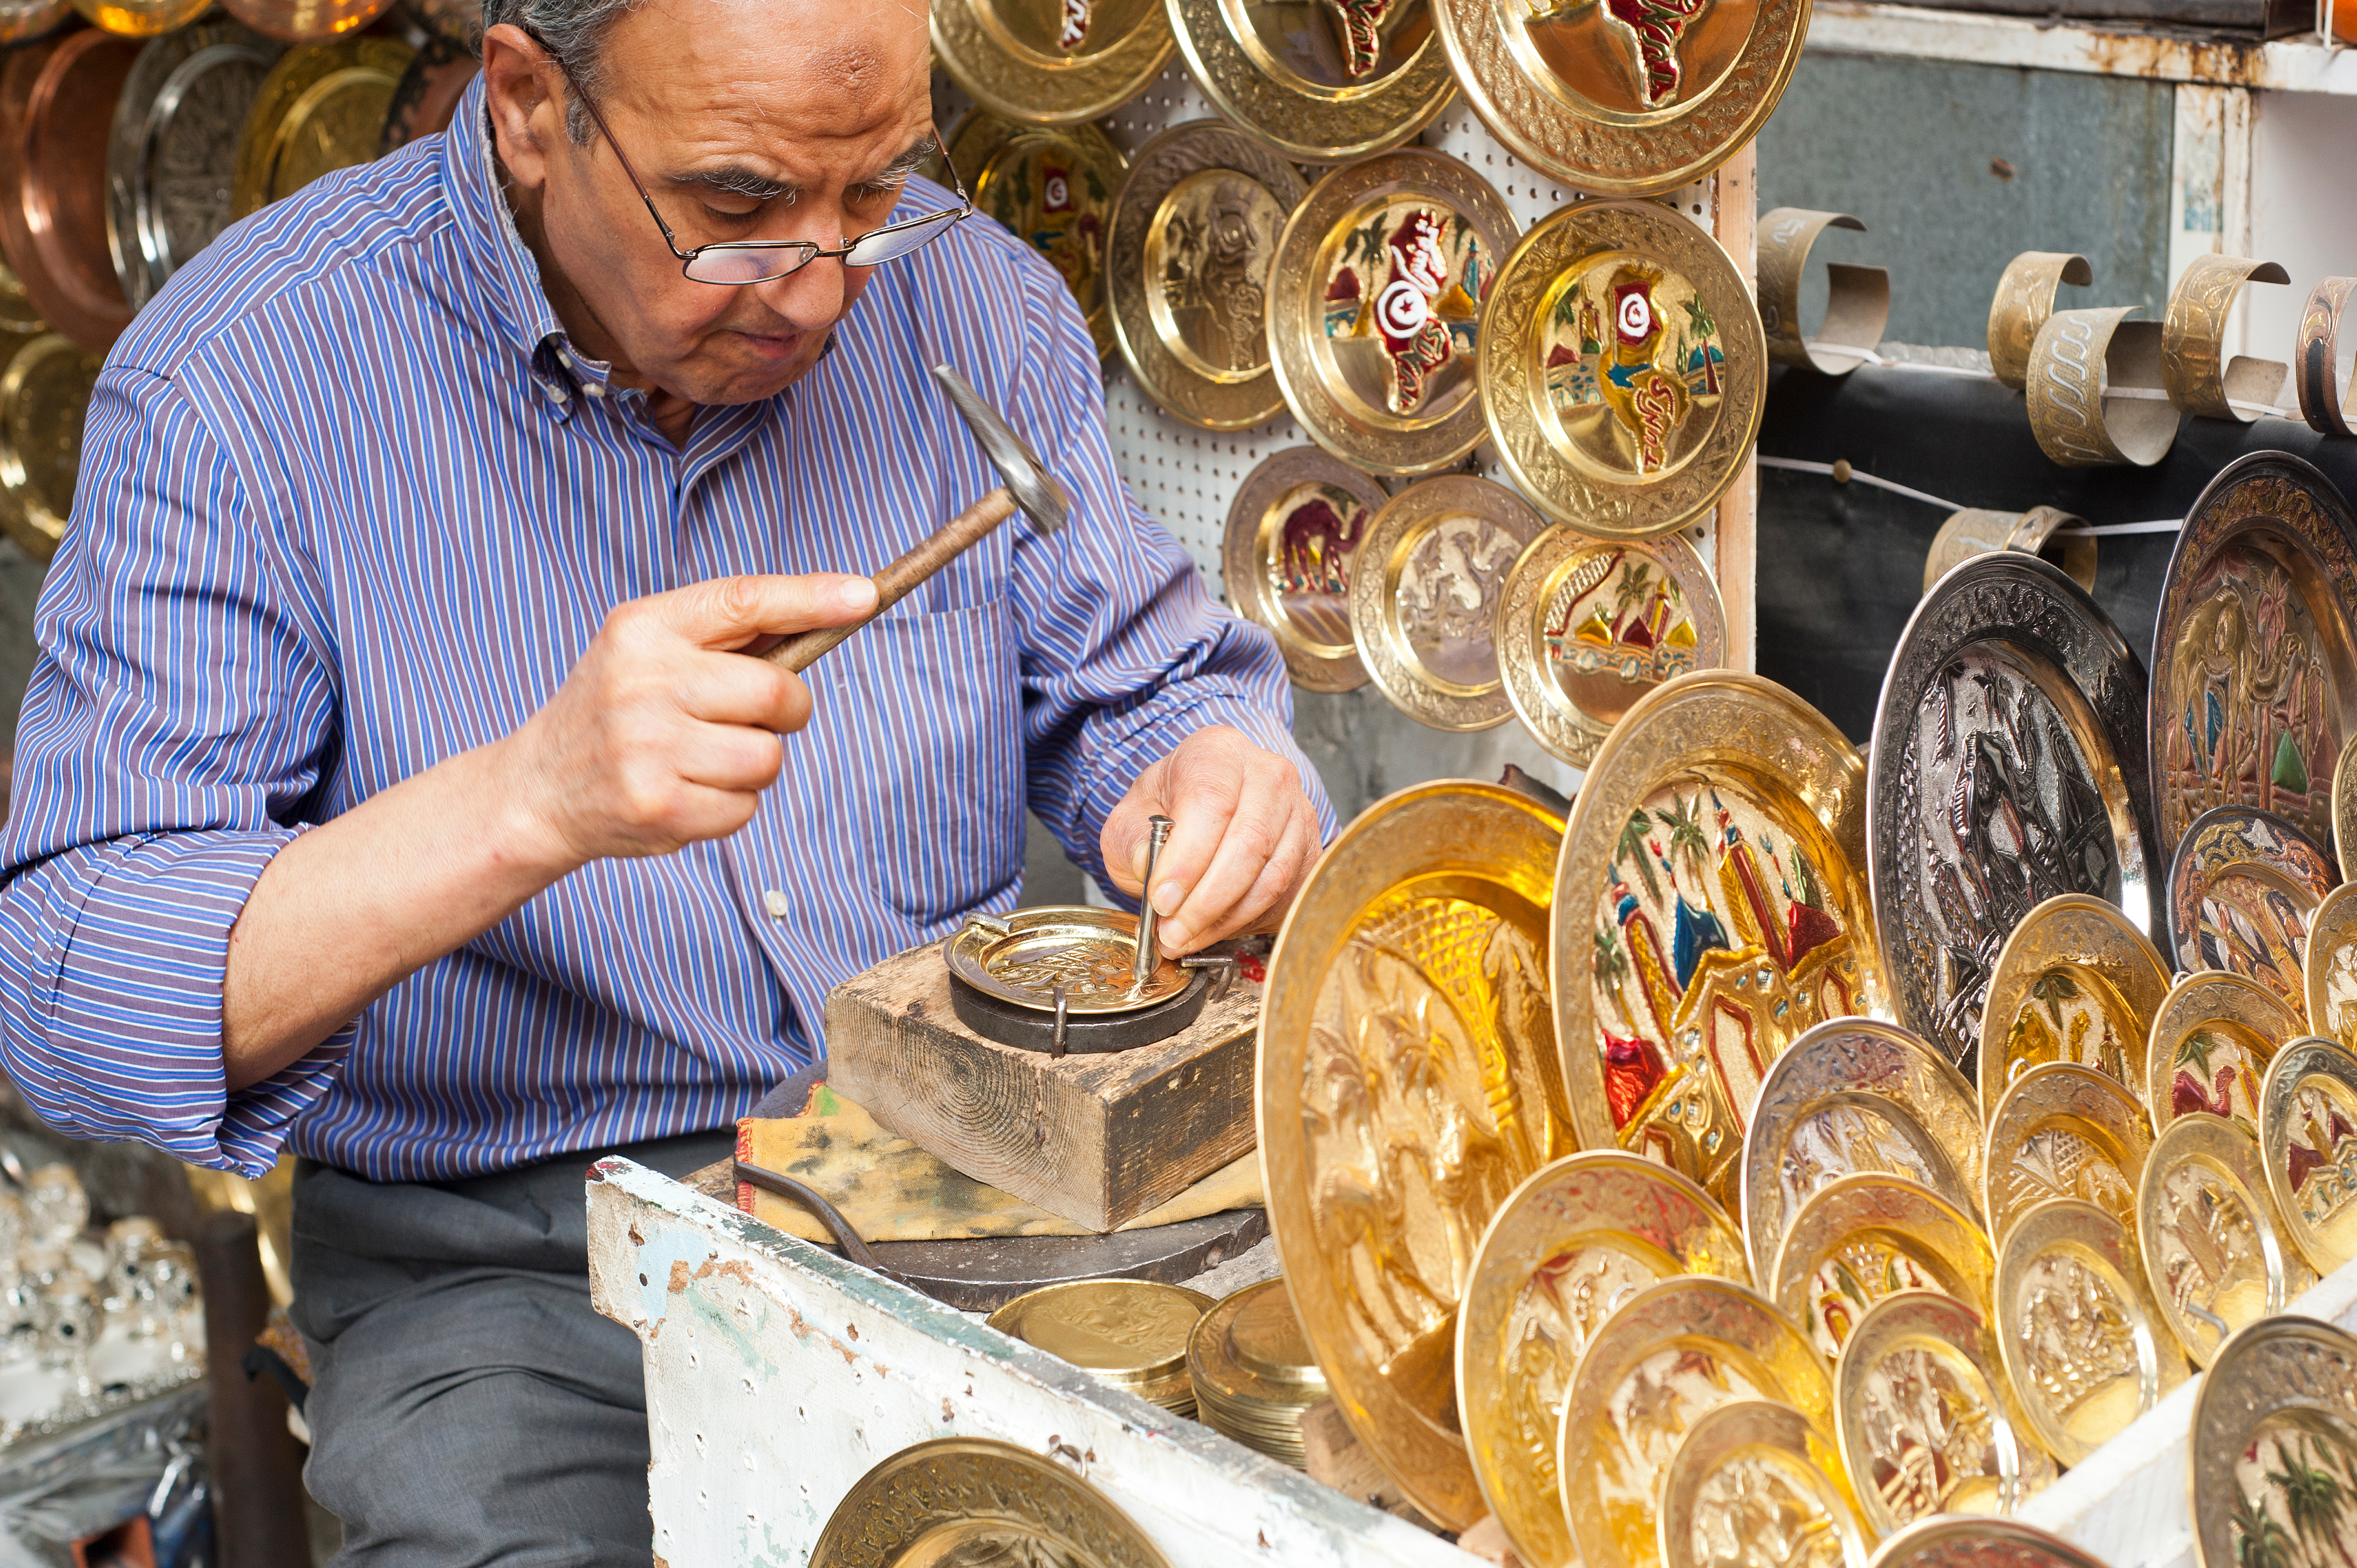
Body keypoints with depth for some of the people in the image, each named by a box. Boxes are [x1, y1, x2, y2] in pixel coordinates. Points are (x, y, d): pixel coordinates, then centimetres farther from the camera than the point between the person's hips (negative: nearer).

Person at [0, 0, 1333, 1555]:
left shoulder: (973, 302, -1)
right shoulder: (242, 381, -14)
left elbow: (1148, 685, 10)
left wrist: (1224, 778, -16)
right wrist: (530, 801, -35)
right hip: (516, 1261, -3)